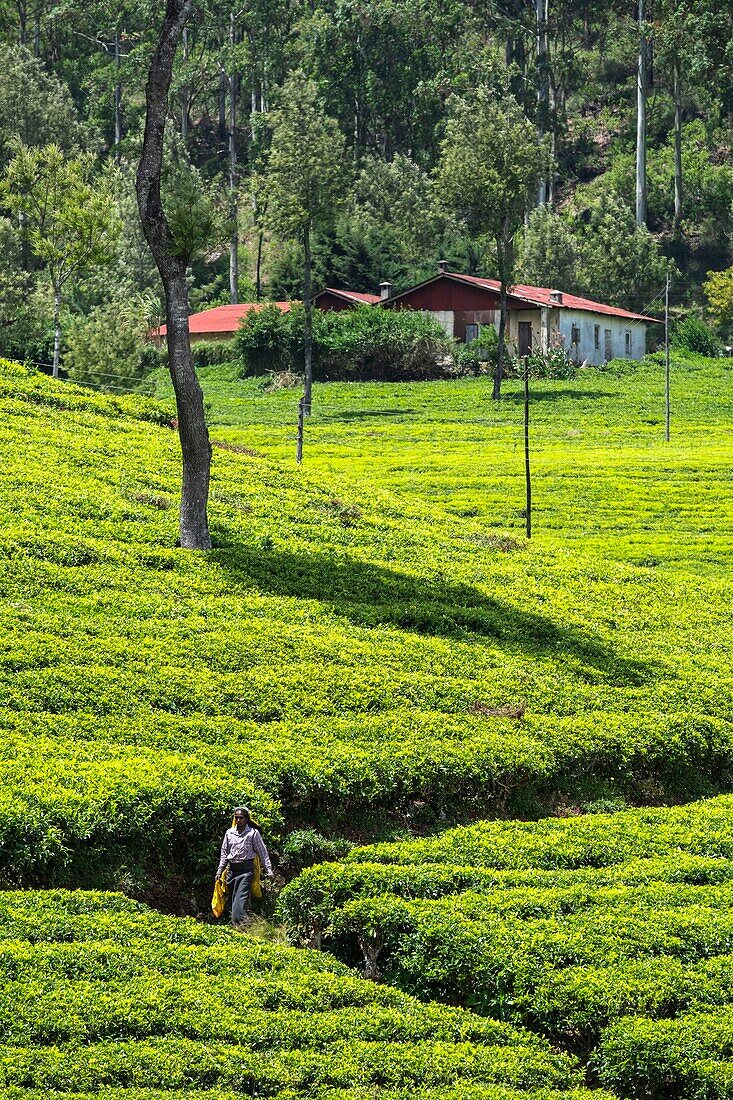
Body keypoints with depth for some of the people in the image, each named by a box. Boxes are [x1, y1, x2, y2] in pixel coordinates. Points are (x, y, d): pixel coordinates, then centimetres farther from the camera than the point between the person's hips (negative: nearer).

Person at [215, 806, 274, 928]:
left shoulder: (253, 833, 0)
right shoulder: (229, 833, 13)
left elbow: (262, 852, 2)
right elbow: (224, 853, 19)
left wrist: (268, 869, -4)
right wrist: (219, 871, 14)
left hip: (246, 869, -5)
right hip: (232, 869, 5)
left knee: (241, 897, -18)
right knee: (232, 898, 4)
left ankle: (239, 922, -28)